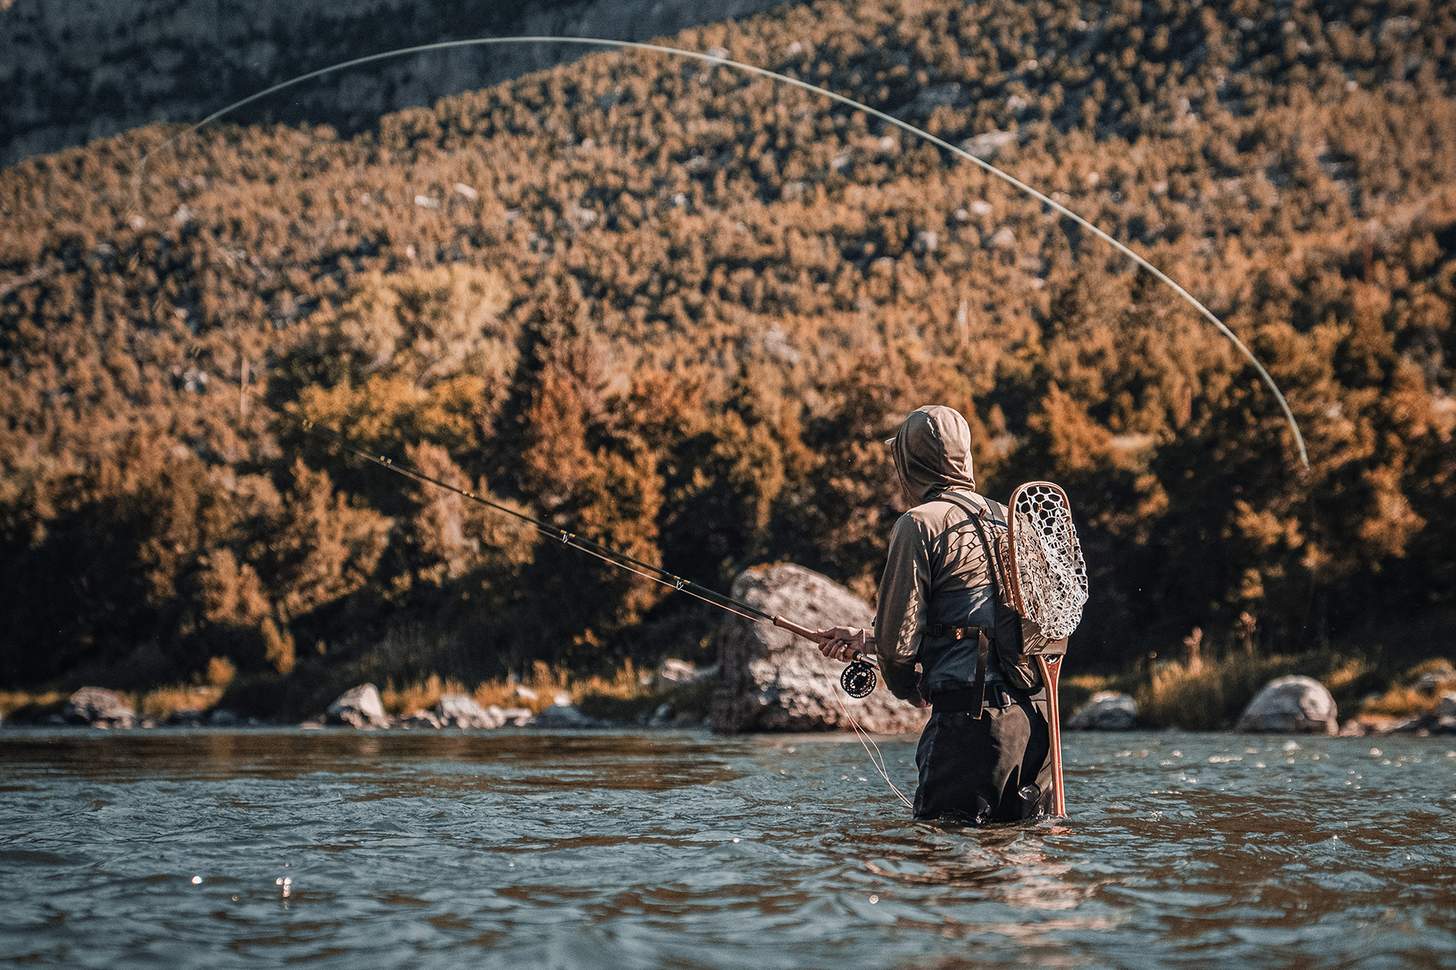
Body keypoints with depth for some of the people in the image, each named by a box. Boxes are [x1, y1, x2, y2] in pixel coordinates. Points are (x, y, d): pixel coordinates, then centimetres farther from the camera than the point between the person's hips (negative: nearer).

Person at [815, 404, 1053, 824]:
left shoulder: (921, 524, -5)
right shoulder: (1005, 518, 19)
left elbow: (899, 636, -7)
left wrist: (910, 690, 15)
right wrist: (866, 640, 32)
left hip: (972, 715, -7)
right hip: (1035, 712, 7)